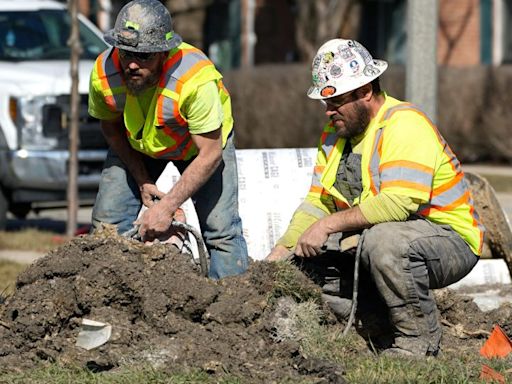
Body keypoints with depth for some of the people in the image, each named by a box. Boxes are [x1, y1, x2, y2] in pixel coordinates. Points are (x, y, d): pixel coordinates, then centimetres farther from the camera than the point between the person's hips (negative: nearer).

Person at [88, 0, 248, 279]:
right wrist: (142, 181, -8)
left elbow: (209, 154, -32)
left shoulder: (195, 79, -41)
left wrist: (167, 206, -33)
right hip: (136, 146, 3)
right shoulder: (104, 74, -30)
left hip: (204, 139, -3)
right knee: (106, 224, -4)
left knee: (221, 232, -13)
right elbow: (111, 128, -7)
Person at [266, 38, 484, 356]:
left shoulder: (405, 124, -20)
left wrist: (329, 224, -29)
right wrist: (280, 253, -7)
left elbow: (399, 203, -32)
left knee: (383, 240, -38)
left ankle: (418, 340, -18)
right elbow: (318, 203, 6)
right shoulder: (335, 133, 8)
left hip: (450, 241, -9)